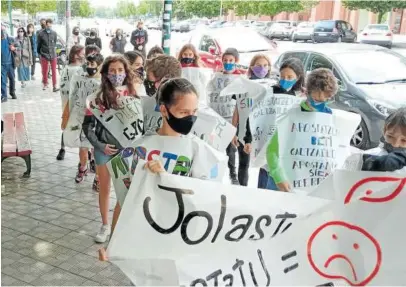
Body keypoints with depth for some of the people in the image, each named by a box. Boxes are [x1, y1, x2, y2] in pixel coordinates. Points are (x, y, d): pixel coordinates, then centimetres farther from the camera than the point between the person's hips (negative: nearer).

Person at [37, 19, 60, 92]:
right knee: (44, 71, 10)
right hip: (44, 55, -1)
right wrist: (39, 53, 8)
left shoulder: (54, 33, 0)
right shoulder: (41, 33, -5)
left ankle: (54, 86, -2)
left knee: (54, 71, -2)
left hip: (53, 55, 1)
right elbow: (39, 45, 3)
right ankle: (45, 84, 26)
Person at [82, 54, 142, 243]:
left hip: (126, 149, 0)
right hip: (104, 150, 0)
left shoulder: (134, 96, -5)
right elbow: (87, 125, -2)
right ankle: (105, 226, 30)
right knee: (104, 190, 13)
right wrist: (99, 146, -9)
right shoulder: (100, 97, -8)